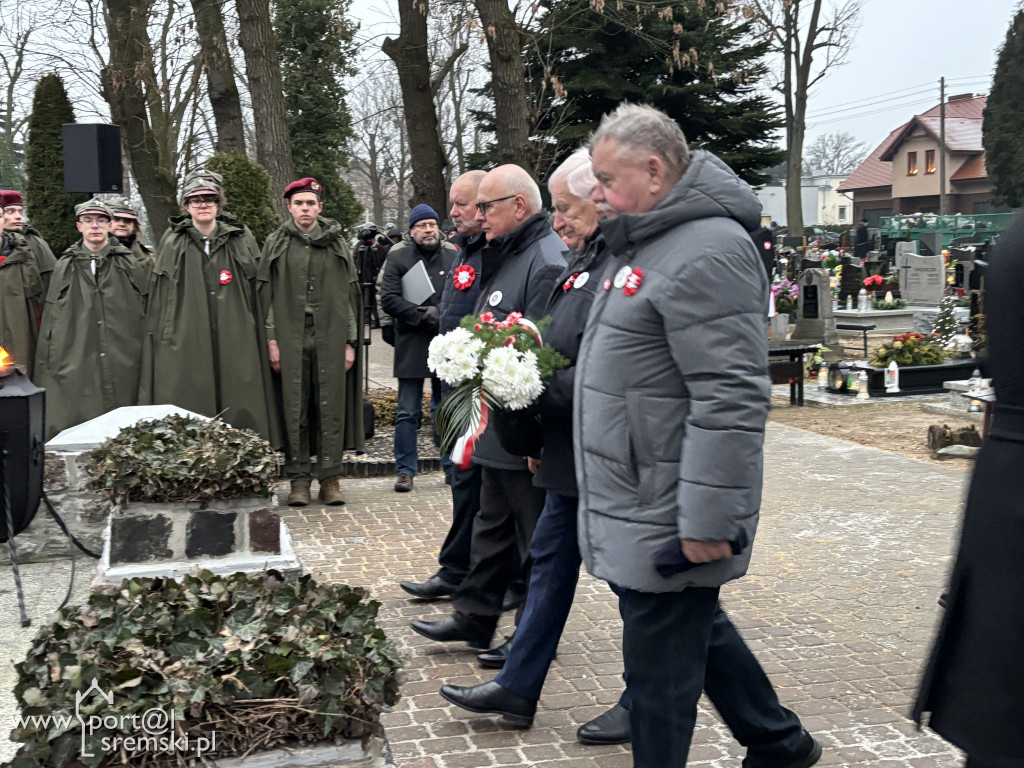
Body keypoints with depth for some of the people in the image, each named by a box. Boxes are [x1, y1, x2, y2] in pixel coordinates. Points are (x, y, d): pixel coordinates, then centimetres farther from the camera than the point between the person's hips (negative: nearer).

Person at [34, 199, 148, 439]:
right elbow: (49, 324, 12)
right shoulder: (64, 268, 11)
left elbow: (147, 315, 8)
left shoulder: (130, 266, 9)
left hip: (123, 371, 0)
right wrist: (45, 373, 8)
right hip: (74, 372, 1)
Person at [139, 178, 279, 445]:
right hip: (185, 342, 0)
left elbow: (255, 294, 10)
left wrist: (264, 341, 6)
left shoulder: (242, 240, 10)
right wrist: (157, 337, 4)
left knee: (238, 409, -1)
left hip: (235, 341, 1)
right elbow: (158, 299, 10)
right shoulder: (172, 243, 9)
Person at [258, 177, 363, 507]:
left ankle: (330, 479, 8)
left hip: (331, 337, 1)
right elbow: (266, 294, 6)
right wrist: (271, 339, -2)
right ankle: (299, 480, 8)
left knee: (331, 407, 0)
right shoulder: (276, 244, 8)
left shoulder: (337, 244, 11)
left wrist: (351, 341, 4)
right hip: (291, 337, 0)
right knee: (295, 409, 0)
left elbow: (350, 294, 10)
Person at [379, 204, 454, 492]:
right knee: (408, 413, 1)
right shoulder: (398, 258, 3)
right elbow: (389, 299, -5)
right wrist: (423, 315, -14)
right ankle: (405, 470, 9)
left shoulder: (453, 257, 7)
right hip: (410, 346, -1)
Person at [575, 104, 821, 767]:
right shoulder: (653, 241, 13)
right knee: (698, 628, 23)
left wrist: (707, 520, -26)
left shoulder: (707, 252, -21)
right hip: (638, 504, 10)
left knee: (658, 663, 2)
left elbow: (730, 399, -26)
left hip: (664, 524, -10)